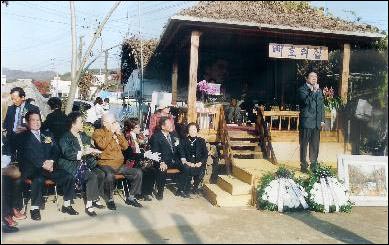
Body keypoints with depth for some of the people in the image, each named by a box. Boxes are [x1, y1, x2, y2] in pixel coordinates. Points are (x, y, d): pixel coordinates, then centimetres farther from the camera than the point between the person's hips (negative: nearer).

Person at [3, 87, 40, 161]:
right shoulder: (10, 109, 12)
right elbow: (5, 124, 15)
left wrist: (26, 128, -18)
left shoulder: (33, 109, -3)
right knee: (14, 160, 3)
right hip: (12, 138, 4)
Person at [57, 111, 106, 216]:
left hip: (85, 163, 7)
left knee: (101, 174, -16)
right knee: (92, 176, -29)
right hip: (72, 165, -7)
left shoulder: (83, 135, 18)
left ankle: (95, 199, -1)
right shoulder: (65, 137, -6)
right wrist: (83, 152, -28)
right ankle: (89, 204, -20)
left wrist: (93, 151, 0)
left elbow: (90, 148, 25)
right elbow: (67, 154, -19)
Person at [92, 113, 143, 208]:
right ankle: (110, 199, -12)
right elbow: (102, 145, -18)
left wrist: (119, 134, -3)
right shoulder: (98, 132, 1)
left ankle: (130, 197, 6)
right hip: (106, 164, -6)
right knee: (110, 175, -37)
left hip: (119, 164, 6)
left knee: (138, 172, -7)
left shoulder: (117, 132, 17)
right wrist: (111, 132, -13)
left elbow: (125, 146, 8)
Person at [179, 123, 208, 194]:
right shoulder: (184, 141, 12)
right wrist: (186, 162, -15)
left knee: (201, 171, -30)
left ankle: (195, 186, -2)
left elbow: (205, 154, 6)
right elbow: (181, 153, 3)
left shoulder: (201, 141, 13)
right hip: (188, 163, 0)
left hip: (199, 164, 1)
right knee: (188, 169, -33)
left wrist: (200, 163, -10)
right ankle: (187, 187, -9)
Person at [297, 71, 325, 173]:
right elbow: (306, 101, -19)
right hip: (306, 122, -5)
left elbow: (321, 105, 19)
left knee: (315, 145, 10)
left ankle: (314, 164, 21)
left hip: (317, 122, 6)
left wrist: (322, 119, 14)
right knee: (304, 145, 0)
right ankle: (303, 165, 6)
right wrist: (313, 91, -22)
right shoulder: (302, 89, -3)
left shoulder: (319, 90, 16)